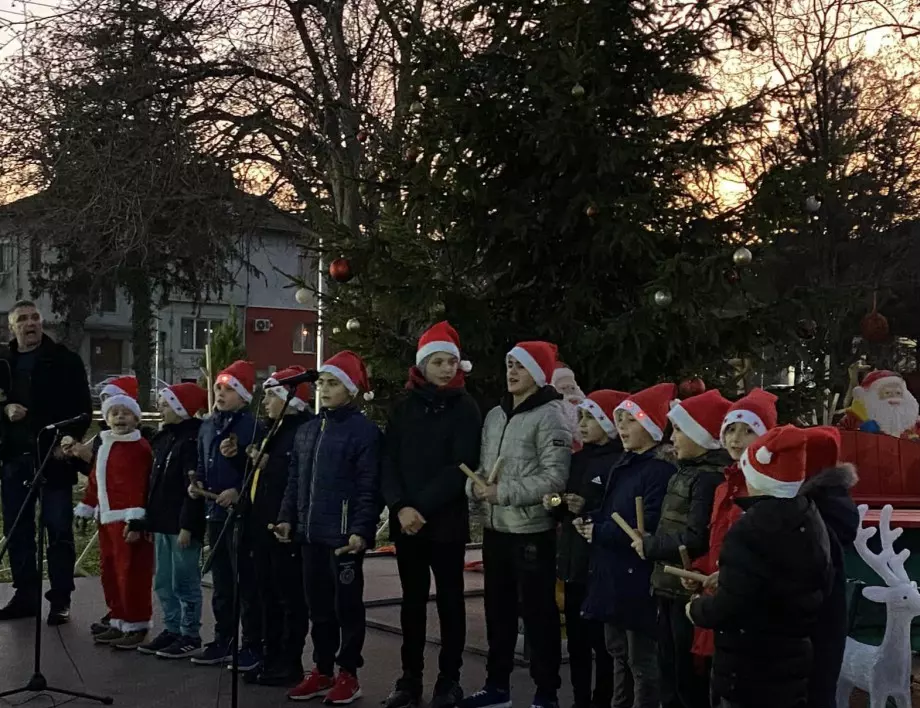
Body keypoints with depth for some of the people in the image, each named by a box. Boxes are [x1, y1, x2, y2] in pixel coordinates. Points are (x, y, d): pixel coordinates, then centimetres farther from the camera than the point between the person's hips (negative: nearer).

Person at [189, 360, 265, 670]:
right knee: (220, 582, 15)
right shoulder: (207, 426, 13)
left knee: (246, 581, -2)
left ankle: (252, 645, 6)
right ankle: (223, 640, 25)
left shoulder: (252, 426, -11)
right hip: (214, 512, 8)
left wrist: (238, 492, -22)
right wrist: (196, 483, 5)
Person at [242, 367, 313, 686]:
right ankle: (271, 657, 22)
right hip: (263, 523, 10)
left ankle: (290, 662, 6)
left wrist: (268, 463, -18)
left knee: (290, 595, -1)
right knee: (266, 595, 14)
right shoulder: (274, 429, 17)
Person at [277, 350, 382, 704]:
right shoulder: (306, 430, 14)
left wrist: (361, 530, -19)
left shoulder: (364, 430, -8)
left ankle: (348, 674, 14)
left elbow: (369, 488, -13)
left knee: (347, 605, 4)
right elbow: (295, 480, 18)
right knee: (318, 606, 13)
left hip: (344, 535, -7)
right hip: (311, 533, 7)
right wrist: (287, 517, 10)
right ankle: (322, 670, 23)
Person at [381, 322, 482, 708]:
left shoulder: (465, 408, -2)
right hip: (405, 520, 3)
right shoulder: (404, 406, 8)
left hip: (446, 521, -3)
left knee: (449, 599, 5)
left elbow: (461, 467, -10)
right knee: (412, 600, 10)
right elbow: (389, 460, 2)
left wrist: (422, 507, -16)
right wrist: (400, 506, -13)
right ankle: (410, 677, 18)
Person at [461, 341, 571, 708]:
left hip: (532, 531, -7)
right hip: (495, 528, 7)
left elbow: (554, 477, -19)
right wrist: (475, 486, -4)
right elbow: (480, 466, 19)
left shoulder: (550, 416, -10)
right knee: (498, 611, 16)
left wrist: (503, 493, -20)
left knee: (537, 614, 0)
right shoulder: (494, 415, 13)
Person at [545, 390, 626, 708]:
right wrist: (556, 506, 0)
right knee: (576, 642, 12)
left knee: (602, 643, 0)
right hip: (573, 563, 7)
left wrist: (588, 510, -22)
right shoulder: (578, 459, 14)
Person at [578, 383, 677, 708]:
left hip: (638, 577, -10)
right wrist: (590, 519, 0)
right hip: (612, 572, 10)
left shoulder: (660, 470, -15)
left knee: (641, 659, 0)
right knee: (618, 652, 19)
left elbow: (648, 527, -23)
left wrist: (598, 533, -16)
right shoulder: (624, 465, 15)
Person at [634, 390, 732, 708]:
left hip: (691, 591, -10)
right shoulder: (687, 471, 12)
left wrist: (649, 546, -13)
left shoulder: (709, 478, -18)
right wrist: (651, 544, 2)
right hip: (671, 588, 10)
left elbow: (696, 540, -25)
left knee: (690, 681, -1)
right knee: (670, 674, 17)